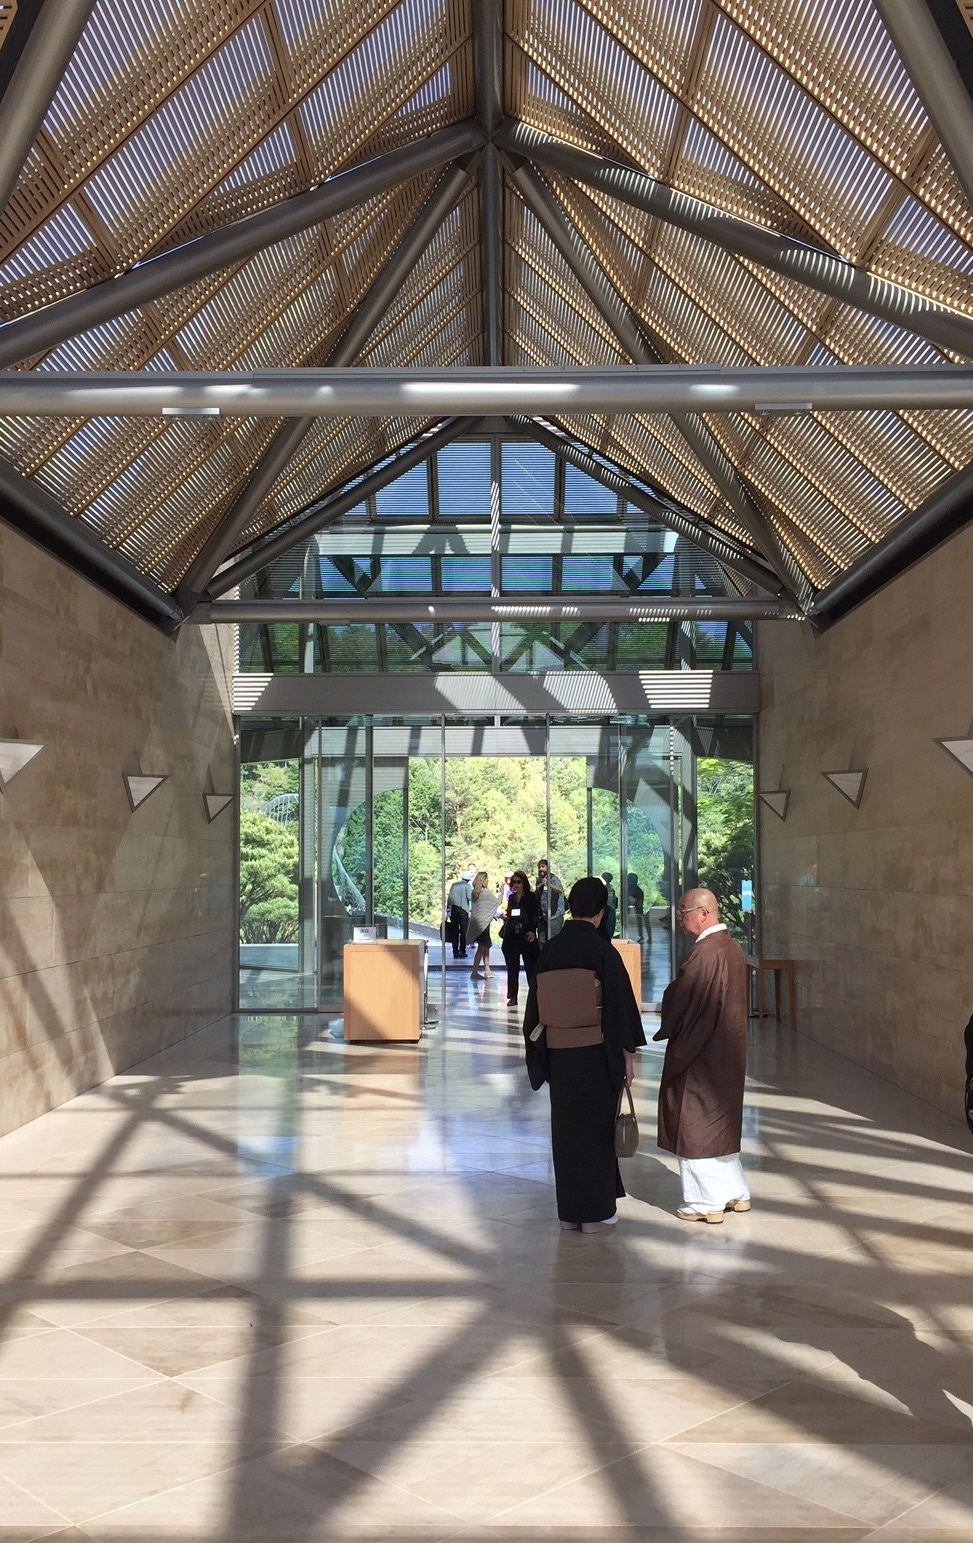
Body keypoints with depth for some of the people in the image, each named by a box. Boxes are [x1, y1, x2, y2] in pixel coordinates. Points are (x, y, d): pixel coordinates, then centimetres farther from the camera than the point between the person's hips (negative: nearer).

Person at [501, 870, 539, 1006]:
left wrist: (532, 930, -21)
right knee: (512, 969, 7)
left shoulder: (531, 897, -3)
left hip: (527, 937, -5)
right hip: (511, 937, 5)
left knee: (531, 967, -2)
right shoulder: (512, 898, 13)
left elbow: (535, 916, -9)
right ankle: (512, 997, 12)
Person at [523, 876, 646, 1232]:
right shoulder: (603, 950, -14)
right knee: (597, 1127, 6)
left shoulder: (550, 950, 0)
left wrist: (543, 1054, 15)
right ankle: (596, 1212, 12)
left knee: (565, 1127, 12)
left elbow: (536, 1006, 6)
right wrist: (628, 1054, -3)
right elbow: (621, 1004, -12)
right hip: (598, 1054, -4)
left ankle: (569, 1212, 20)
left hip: (560, 1055, 4)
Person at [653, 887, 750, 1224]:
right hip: (728, 1052, 9)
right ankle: (735, 1192, 28)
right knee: (721, 1121, 19)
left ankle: (706, 1202, 10)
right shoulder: (733, 949, 5)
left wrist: (665, 1030, 0)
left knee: (697, 1123, 3)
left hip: (700, 1056, -9)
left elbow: (678, 1000, -19)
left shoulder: (705, 953, -23)